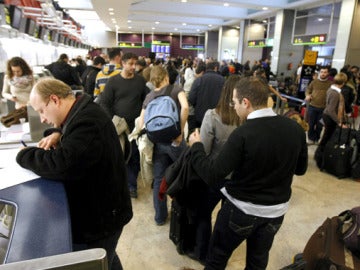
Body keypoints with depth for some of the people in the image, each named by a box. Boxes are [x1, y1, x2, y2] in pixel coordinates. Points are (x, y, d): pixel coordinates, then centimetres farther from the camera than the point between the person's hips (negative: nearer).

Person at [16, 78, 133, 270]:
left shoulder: (88, 122, -28)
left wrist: (24, 155, -20)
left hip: (99, 219, -10)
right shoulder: (83, 112, 4)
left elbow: (61, 165, -38)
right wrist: (58, 134, 0)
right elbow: (75, 133, 24)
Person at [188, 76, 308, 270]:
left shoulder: (242, 134, -26)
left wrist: (196, 146, -9)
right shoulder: (295, 129, -10)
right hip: (276, 211, 5)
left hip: (241, 210, -5)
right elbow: (300, 169, 5)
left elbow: (212, 176, -23)